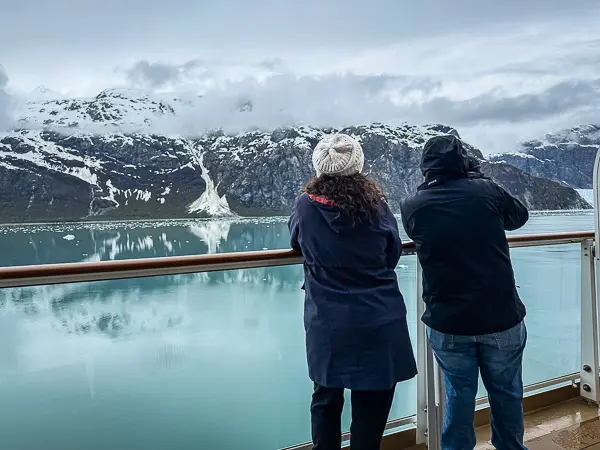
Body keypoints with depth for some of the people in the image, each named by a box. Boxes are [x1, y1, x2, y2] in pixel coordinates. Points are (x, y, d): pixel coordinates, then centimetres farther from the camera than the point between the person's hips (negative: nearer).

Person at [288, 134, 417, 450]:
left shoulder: (305, 206, -7)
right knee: (371, 406, 13)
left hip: (326, 324, 1)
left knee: (326, 401, 20)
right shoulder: (377, 207, -8)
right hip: (377, 322, -1)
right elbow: (393, 255, 5)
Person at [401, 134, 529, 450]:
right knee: (507, 394, 20)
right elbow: (520, 216, 13)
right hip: (502, 317, 1)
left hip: (447, 322, 0)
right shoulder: (486, 190, -6)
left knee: (458, 396, 17)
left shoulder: (412, 206, -6)